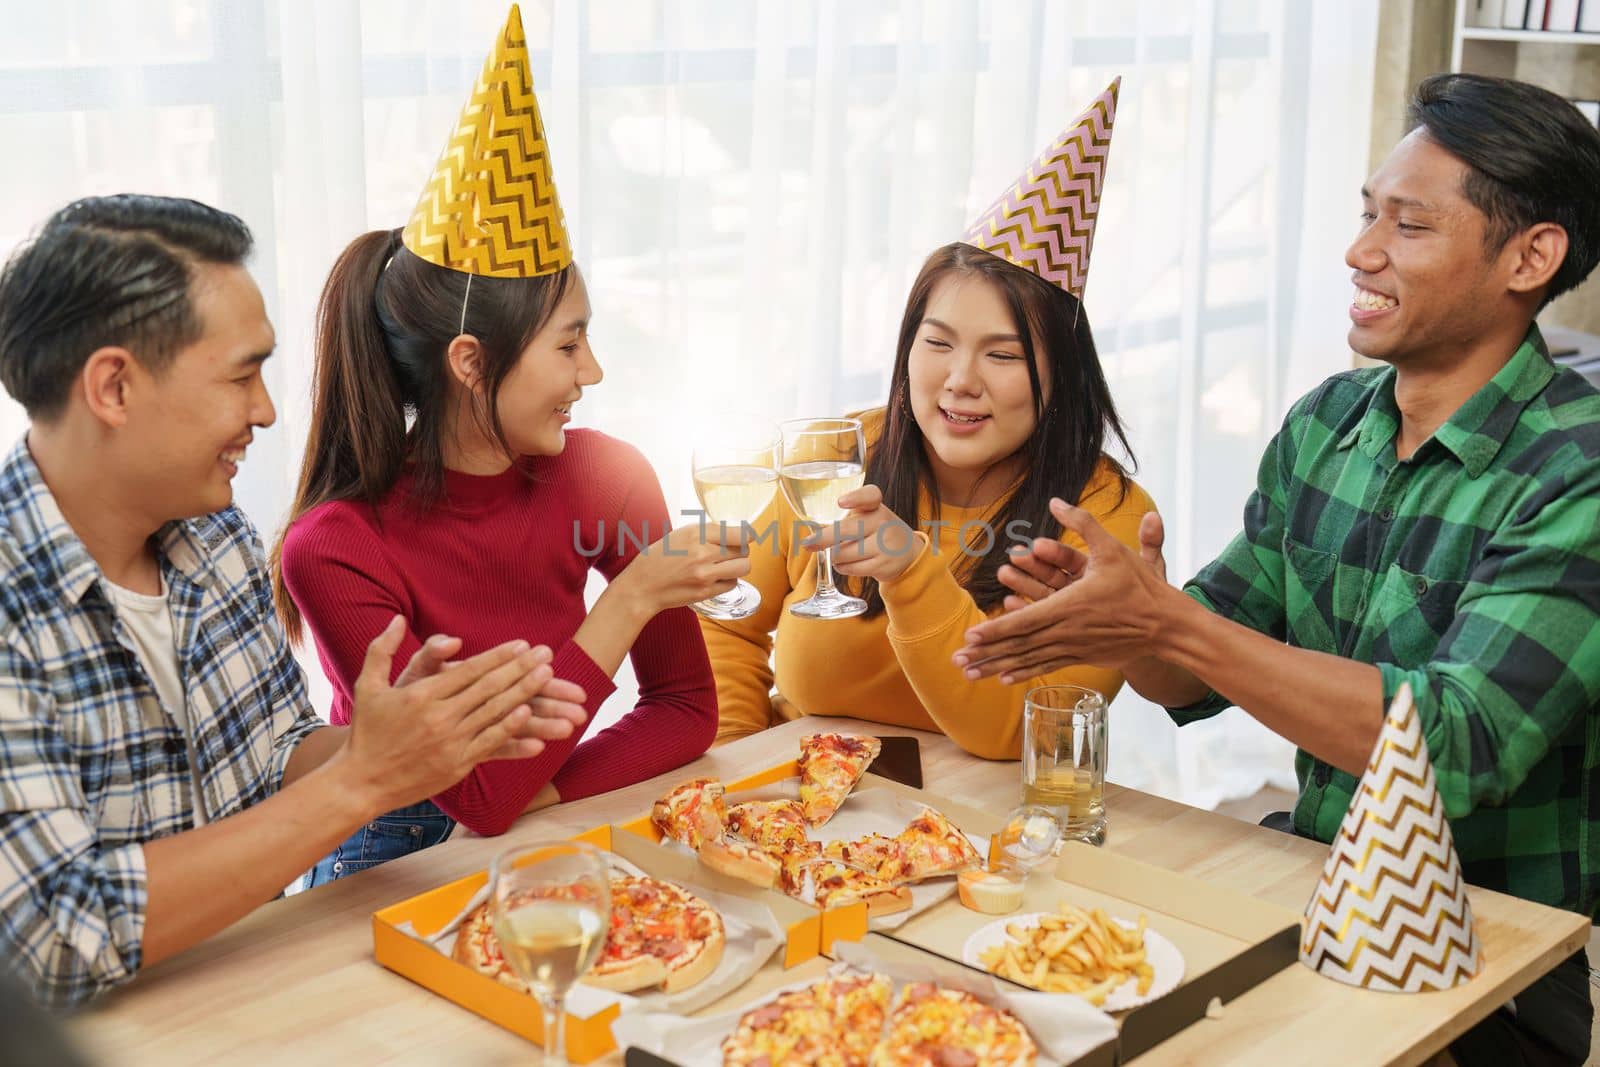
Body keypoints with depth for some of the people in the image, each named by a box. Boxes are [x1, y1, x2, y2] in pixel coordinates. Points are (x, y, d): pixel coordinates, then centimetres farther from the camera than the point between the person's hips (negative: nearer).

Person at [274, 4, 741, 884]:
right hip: (395, 849, -2)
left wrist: (540, 791, -16)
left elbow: (686, 708, -1)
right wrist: (626, 603, -26)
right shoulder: (333, 550, -20)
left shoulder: (603, 476, -8)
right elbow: (479, 794, -22)